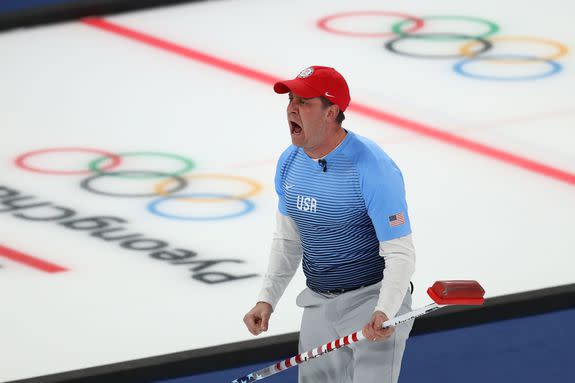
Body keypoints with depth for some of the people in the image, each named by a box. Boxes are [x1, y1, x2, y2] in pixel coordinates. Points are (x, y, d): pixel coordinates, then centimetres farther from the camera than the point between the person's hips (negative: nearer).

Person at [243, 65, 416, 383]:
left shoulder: (373, 169, -22)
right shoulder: (290, 162, 1)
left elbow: (400, 253, -21)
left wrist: (384, 312, -36)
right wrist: (267, 299, 4)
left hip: (372, 301, -7)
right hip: (318, 305, 7)